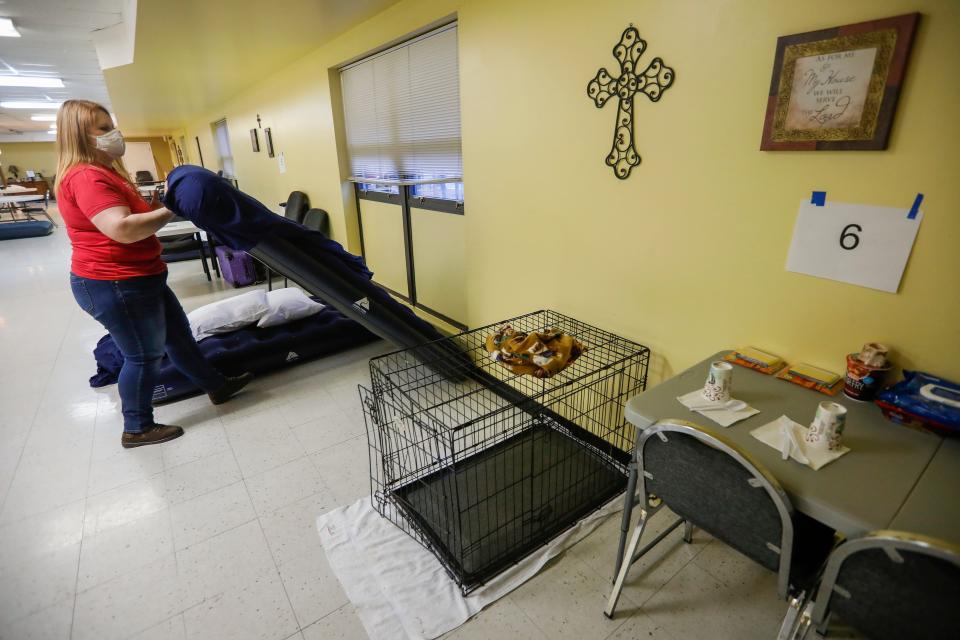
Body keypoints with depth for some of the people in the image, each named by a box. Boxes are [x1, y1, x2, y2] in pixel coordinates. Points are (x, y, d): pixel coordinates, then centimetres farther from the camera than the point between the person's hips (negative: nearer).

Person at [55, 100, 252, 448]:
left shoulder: (103, 172, 15)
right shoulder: (85, 177, -20)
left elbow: (133, 212, 20)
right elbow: (122, 229, -32)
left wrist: (158, 204, 4)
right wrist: (171, 210, -23)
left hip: (136, 279, 11)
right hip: (114, 286, -11)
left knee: (179, 334, 18)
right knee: (144, 354, 2)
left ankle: (217, 385, 33)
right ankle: (137, 429, 19)